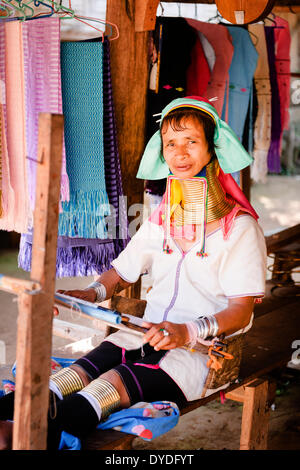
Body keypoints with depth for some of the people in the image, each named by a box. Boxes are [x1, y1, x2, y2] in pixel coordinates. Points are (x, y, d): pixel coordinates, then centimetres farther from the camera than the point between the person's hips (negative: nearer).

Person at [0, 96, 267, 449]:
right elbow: (122, 273, 22)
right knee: (89, 366, -26)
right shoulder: (160, 220, 17)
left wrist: (189, 331, -27)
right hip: (149, 333, 5)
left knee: (119, 380, -32)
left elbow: (241, 312, -10)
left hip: (207, 348, -5)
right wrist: (90, 294, 0)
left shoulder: (240, 227, -3)